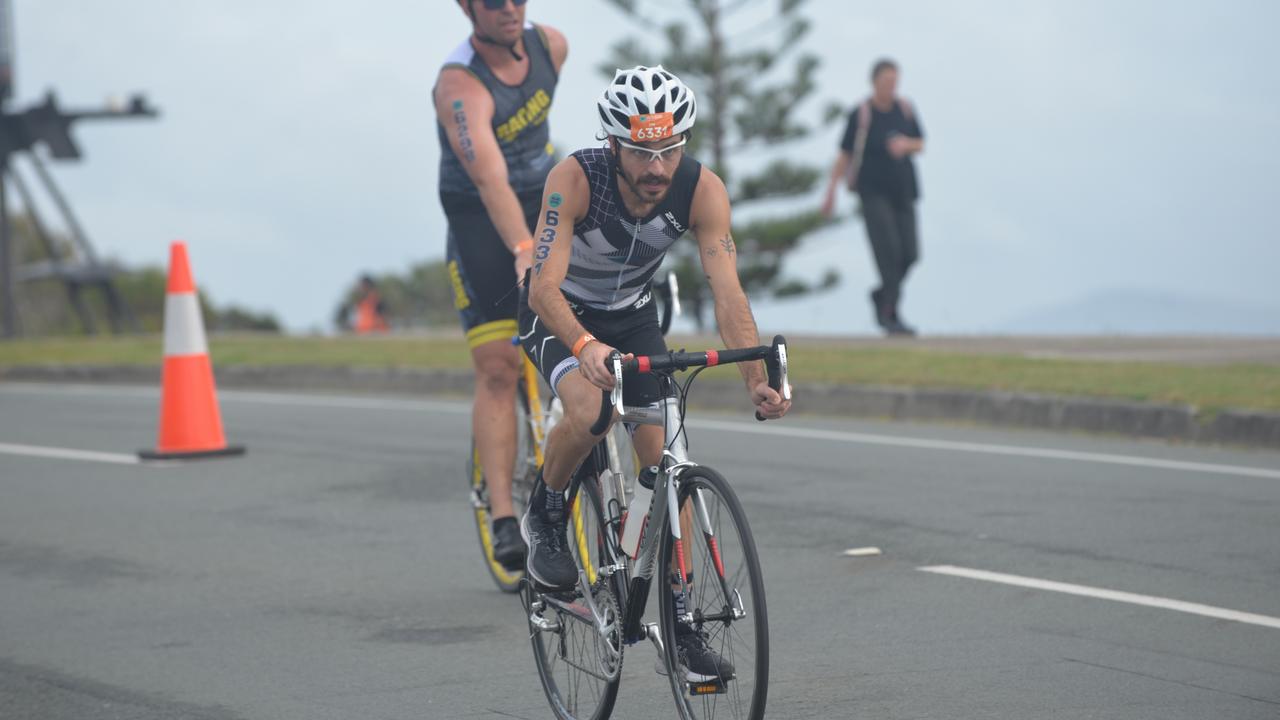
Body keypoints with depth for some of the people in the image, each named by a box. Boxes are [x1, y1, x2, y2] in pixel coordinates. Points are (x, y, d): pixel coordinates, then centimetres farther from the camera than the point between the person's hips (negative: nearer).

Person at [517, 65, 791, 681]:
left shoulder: (701, 190, -26)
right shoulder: (575, 178, -33)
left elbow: (727, 291, -31)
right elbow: (544, 286, -41)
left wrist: (757, 380, -45)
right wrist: (585, 347, -60)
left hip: (632, 317, 3)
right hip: (558, 315, -3)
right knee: (588, 411, -33)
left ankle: (679, 622, 4)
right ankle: (545, 519, -3)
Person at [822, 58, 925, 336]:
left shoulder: (905, 109, 4)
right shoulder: (860, 115, -9)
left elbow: (920, 145, 13)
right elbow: (844, 154, -5)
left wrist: (906, 144, -11)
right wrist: (831, 192, -8)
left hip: (902, 191, 5)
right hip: (873, 191, -5)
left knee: (909, 253, -2)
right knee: (888, 248, -17)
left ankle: (882, 295, 25)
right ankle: (891, 315, -13)